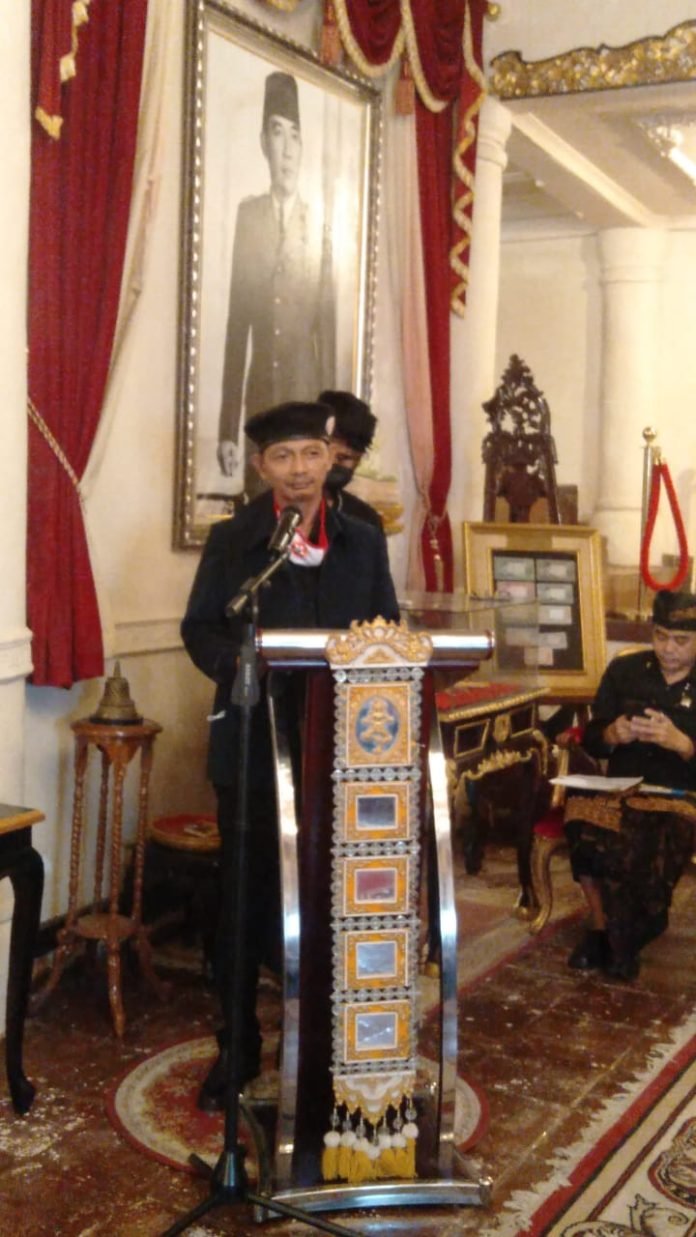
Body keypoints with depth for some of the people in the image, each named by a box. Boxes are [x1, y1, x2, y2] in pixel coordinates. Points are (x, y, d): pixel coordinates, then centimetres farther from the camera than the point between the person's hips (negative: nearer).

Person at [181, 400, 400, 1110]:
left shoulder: (363, 543, 9)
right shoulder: (231, 540, 2)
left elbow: (387, 631, 9)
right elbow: (199, 629, 0)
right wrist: (239, 665, -20)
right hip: (252, 744, -1)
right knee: (245, 893, 7)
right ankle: (239, 1046, 22)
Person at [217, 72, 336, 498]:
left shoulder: (318, 228, 1)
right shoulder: (248, 215, 4)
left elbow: (328, 330, 2)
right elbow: (236, 323, 2)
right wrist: (228, 428, -1)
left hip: (305, 395, -1)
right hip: (260, 396, 1)